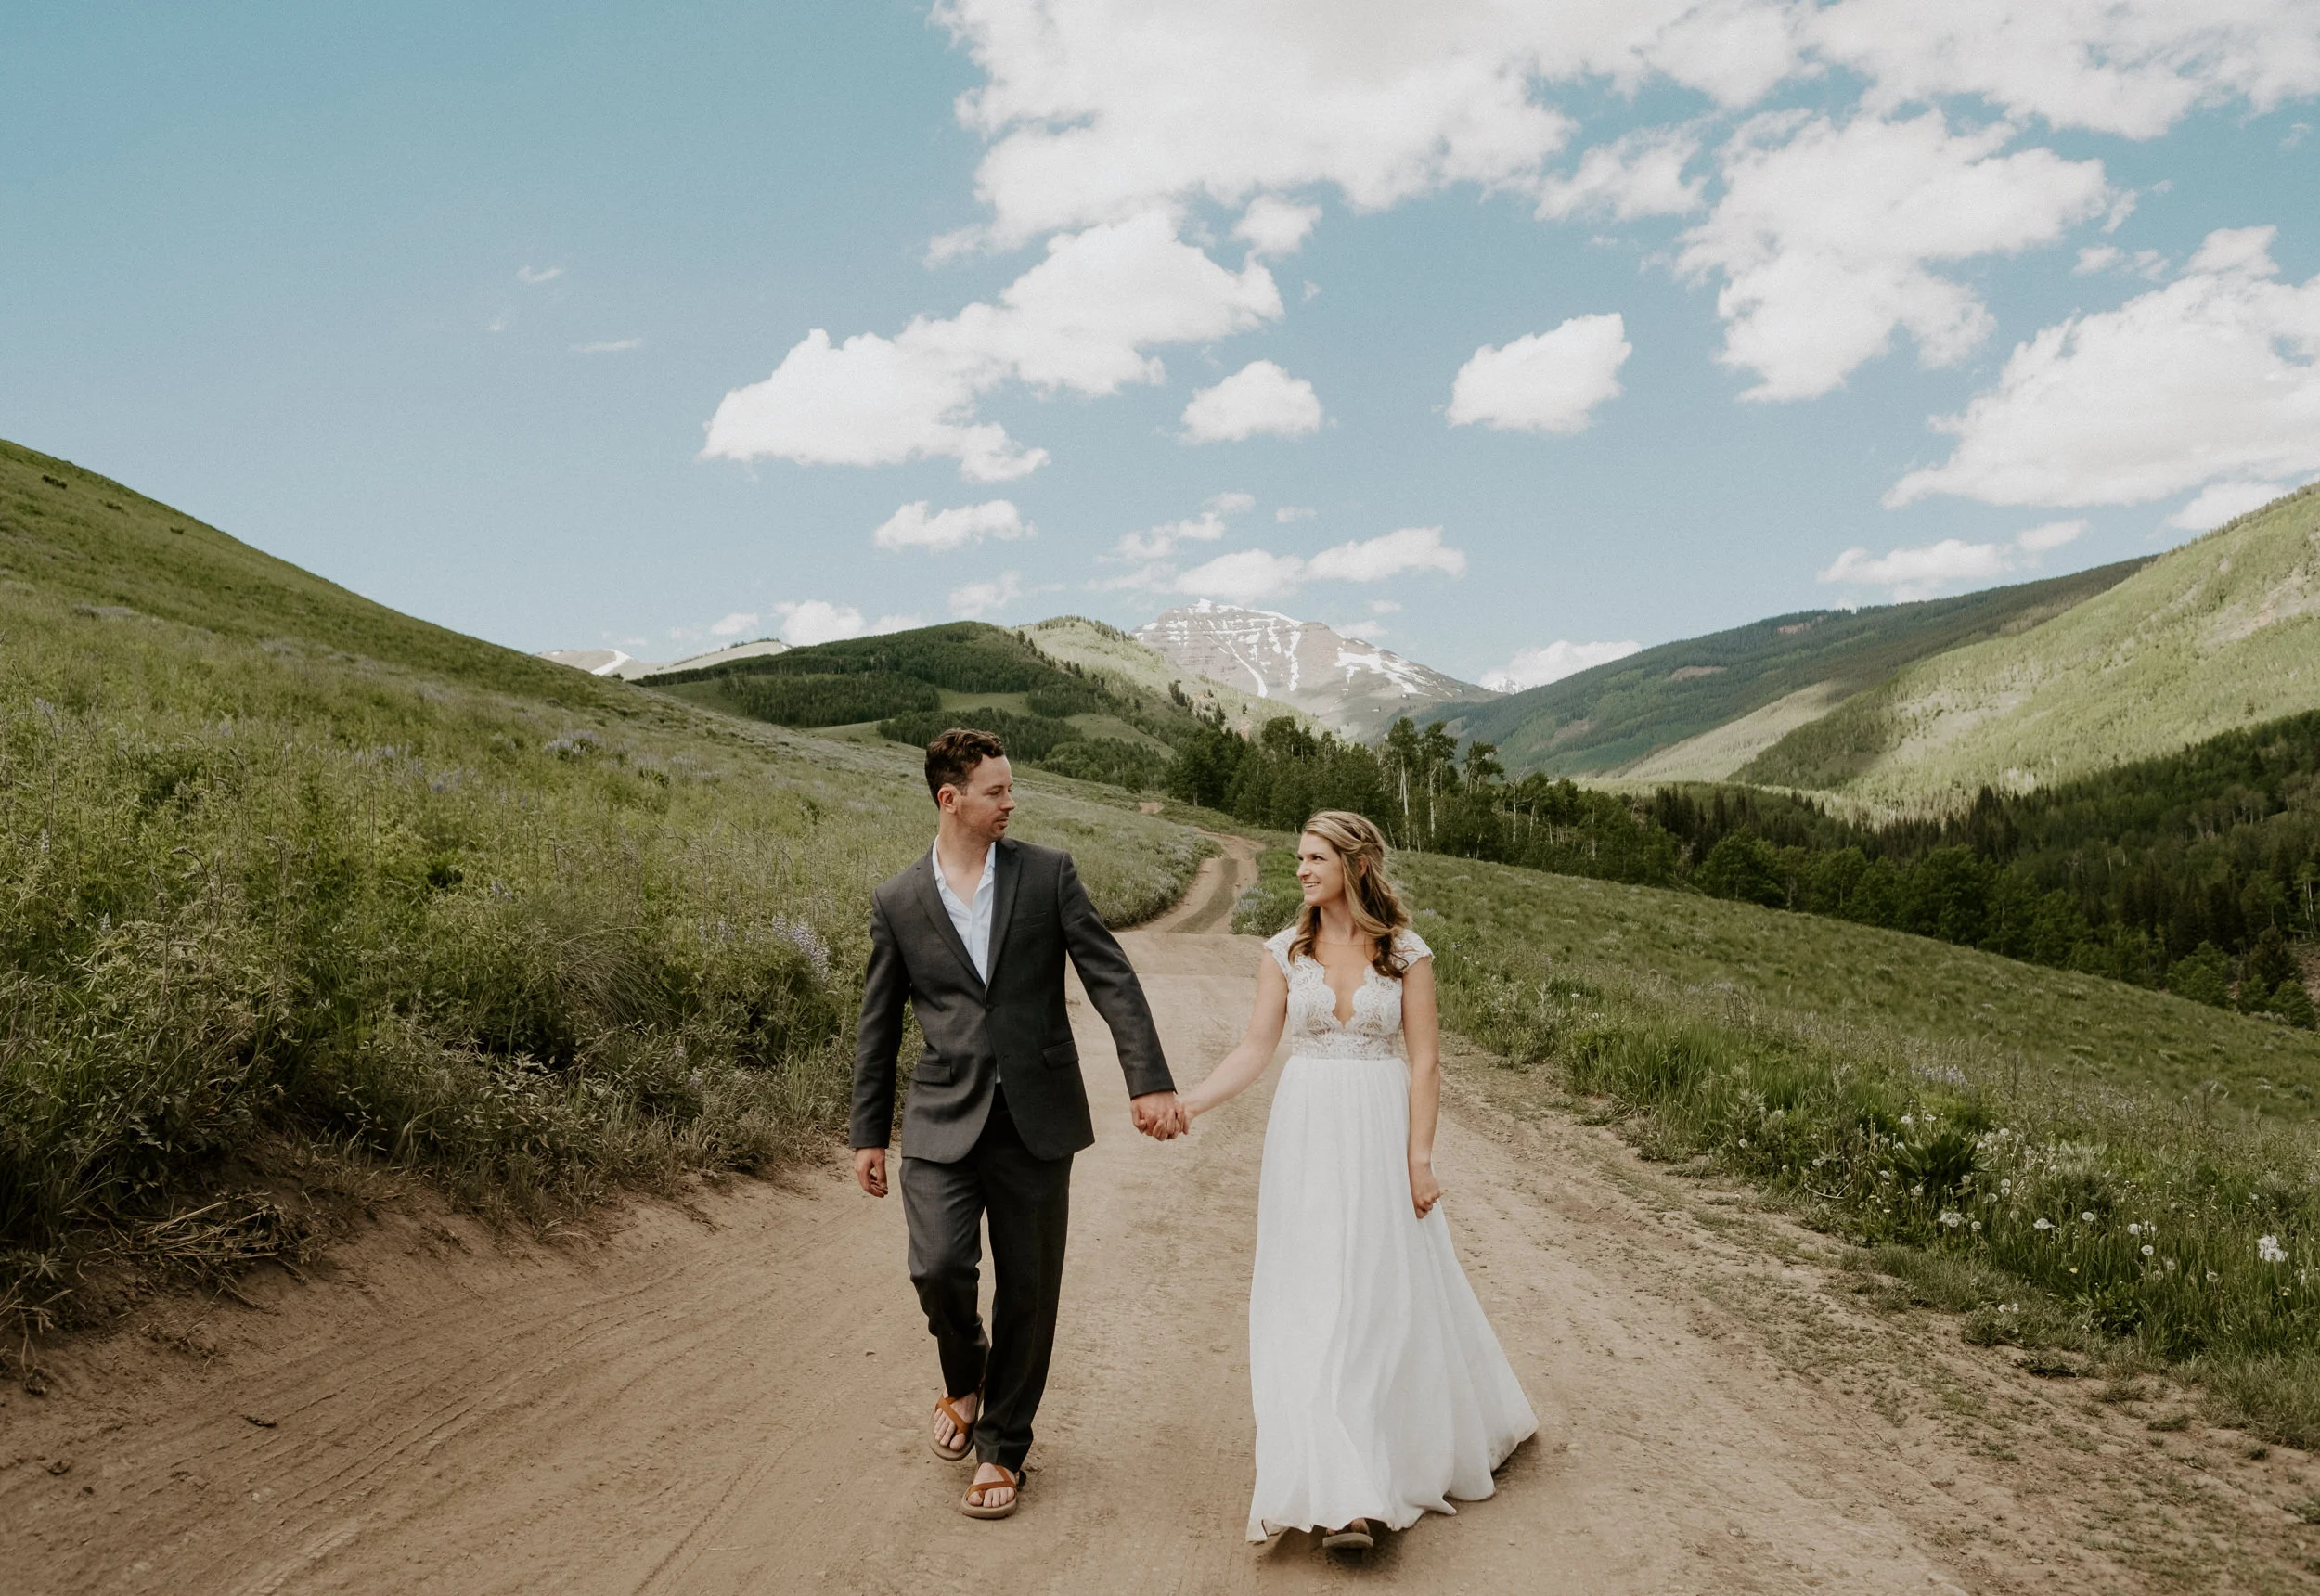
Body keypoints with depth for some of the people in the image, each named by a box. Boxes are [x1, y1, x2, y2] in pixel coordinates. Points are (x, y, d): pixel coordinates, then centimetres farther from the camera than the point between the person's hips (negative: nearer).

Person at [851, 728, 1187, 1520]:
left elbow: (1110, 978, -4)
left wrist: (1149, 1082, -15)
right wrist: (869, 1134, 10)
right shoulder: (898, 902, 3)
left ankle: (1001, 1449, 25)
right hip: (945, 1119, 0)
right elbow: (879, 1026, 10)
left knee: (1028, 1287, 5)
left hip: (1036, 1118, 0)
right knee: (940, 1265, -14)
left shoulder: (1047, 873, 0)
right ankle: (965, 1379, 20)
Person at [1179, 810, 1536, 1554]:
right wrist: (1187, 1103, -10)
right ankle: (1339, 1496, 7)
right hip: (1306, 1137, 2)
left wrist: (1418, 1158, -9)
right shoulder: (1286, 951, 3)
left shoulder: (1406, 953, -3)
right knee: (1313, 1302, 0)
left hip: (1380, 1136, -2)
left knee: (1392, 1291, 6)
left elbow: (1425, 1062, -4)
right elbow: (1256, 1048, 1)